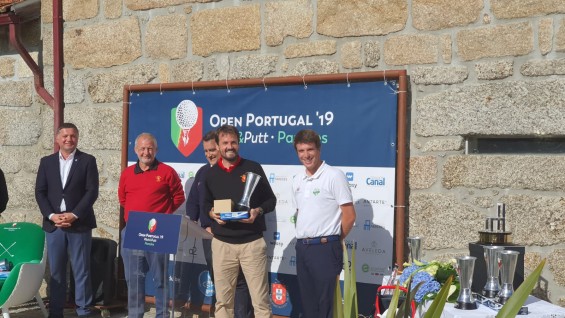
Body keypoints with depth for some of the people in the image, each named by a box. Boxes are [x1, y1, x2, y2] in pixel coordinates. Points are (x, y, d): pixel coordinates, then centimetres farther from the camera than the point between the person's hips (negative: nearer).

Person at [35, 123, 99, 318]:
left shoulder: (88, 161, 2)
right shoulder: (46, 162, 10)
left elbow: (92, 191, -5)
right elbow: (40, 192, 6)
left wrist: (74, 215, -13)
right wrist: (51, 215, -8)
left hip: (79, 224, -2)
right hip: (53, 224, 2)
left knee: (81, 270, 1)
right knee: (55, 271, 6)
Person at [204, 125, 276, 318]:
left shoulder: (253, 168, 2)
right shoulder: (211, 173, 10)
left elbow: (271, 200, 6)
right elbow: (206, 203, 18)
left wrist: (258, 211, -14)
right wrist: (212, 213, -5)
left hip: (252, 242, -2)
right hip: (222, 243, 3)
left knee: (260, 300, -2)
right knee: (223, 300, 8)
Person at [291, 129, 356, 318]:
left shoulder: (334, 176, -9)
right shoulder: (298, 180, 12)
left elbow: (349, 216, -10)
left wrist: (331, 241, 0)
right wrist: (303, 240, 12)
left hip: (325, 248, -7)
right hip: (301, 247, 7)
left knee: (325, 303, -1)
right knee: (308, 301, 13)